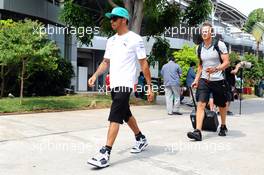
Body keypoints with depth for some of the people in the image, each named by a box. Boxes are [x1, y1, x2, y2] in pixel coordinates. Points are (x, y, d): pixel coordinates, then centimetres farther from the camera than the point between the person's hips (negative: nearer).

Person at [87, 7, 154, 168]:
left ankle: (105, 153, -14)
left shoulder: (135, 39, -6)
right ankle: (141, 139, 37)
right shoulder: (111, 40, 14)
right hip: (114, 84, 8)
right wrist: (95, 75, 1)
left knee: (115, 116, -15)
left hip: (125, 84, -8)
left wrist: (149, 86, -9)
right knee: (126, 114, 18)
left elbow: (144, 63, -6)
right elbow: (106, 62, 19)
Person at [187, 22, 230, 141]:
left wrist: (215, 69, -27)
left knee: (222, 105, 14)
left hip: (218, 80, -2)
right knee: (201, 104, -13)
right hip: (204, 80, 3)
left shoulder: (219, 45, -6)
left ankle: (223, 127, 38)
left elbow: (226, 63, -10)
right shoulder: (199, 48, 8)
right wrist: (196, 80, 11)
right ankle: (198, 132, -18)